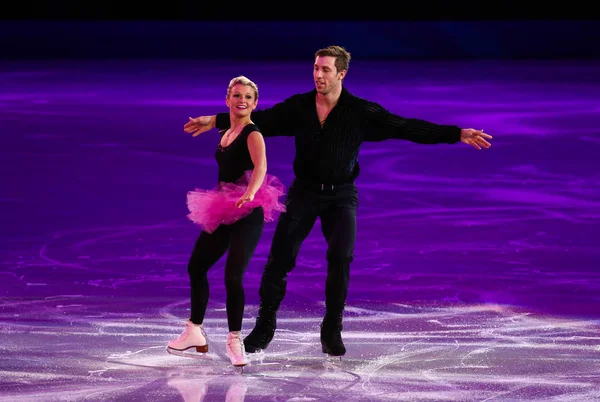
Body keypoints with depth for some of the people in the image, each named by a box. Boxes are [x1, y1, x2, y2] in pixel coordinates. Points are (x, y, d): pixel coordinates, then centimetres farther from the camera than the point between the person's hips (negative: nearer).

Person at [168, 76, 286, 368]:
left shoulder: (252, 135, -14)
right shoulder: (226, 133, 10)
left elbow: (260, 167, -33)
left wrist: (250, 193, -51)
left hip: (246, 214, -9)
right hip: (222, 212, 9)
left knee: (233, 276, -16)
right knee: (196, 267, 16)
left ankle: (235, 341, -4)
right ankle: (195, 332, 31)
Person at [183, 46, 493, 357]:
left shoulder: (361, 112, -10)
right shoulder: (299, 106, -4)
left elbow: (407, 128, -13)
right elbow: (261, 120, 6)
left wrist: (458, 134, -20)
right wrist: (216, 121, 6)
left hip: (341, 195, -1)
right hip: (304, 192, 2)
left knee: (340, 259, -16)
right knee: (279, 258, -3)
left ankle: (332, 332, -1)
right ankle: (264, 327, 11)